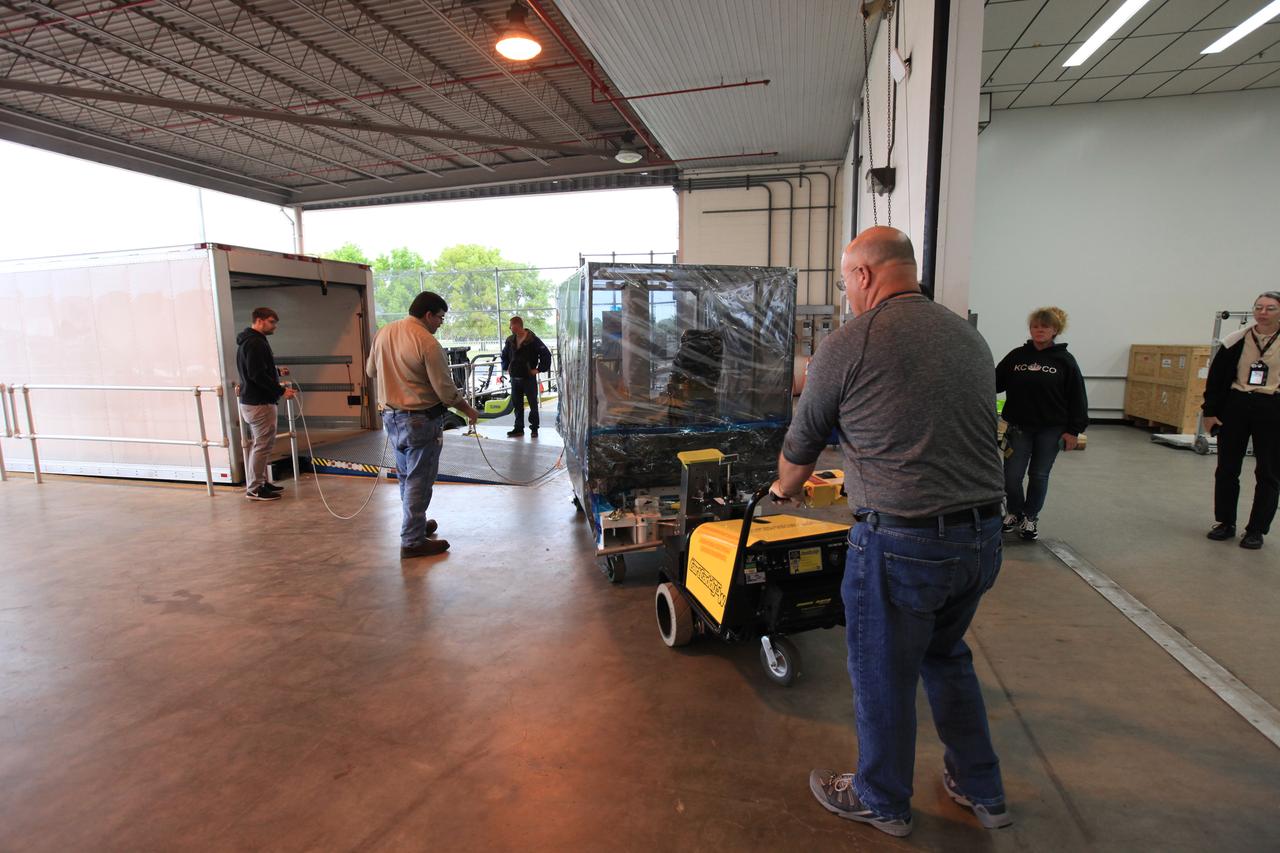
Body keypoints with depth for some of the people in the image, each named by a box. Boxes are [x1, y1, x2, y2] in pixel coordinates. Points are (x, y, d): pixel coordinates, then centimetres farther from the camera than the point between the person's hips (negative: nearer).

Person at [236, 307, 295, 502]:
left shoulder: (249, 341, 16)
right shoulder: (255, 343, -17)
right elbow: (257, 375, -25)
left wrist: (277, 372, 17)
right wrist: (281, 391, -21)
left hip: (251, 401, 11)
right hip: (260, 403, -11)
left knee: (258, 444, 17)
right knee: (262, 445, -5)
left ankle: (259, 482, 26)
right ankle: (254, 489, 1)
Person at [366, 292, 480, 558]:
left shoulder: (384, 332, 3)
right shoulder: (427, 342, -19)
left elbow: (371, 370, 16)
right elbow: (446, 390, -17)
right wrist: (469, 411, -2)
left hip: (390, 415, 8)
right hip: (420, 419, -8)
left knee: (406, 476, 20)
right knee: (418, 481, 0)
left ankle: (416, 523, 35)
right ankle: (413, 541, 6)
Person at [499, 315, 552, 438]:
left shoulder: (533, 340, -13)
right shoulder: (510, 340, 7)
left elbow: (546, 354, -13)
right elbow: (504, 355, 24)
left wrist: (539, 369, -12)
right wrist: (506, 367, 14)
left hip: (529, 378, -6)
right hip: (515, 378, 6)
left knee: (533, 404, 4)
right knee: (517, 404, 10)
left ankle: (534, 428, 13)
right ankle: (519, 428, 19)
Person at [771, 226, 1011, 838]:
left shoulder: (848, 344, -10)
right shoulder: (969, 337, 10)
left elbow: (801, 444, 1)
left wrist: (785, 487, 23)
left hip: (901, 543, -7)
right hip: (983, 535, 7)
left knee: (882, 675, 15)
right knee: (945, 655, 29)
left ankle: (881, 800, 38)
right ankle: (981, 790, 44)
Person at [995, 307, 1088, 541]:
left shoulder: (1065, 360, -3)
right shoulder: (1016, 356, 2)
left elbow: (1077, 398, -3)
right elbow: (995, 382, 5)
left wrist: (1074, 430, -7)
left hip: (1051, 429, -1)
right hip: (1019, 427, 1)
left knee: (1039, 476, 8)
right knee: (1011, 476, 1)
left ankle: (1030, 517, 26)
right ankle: (1014, 512, 26)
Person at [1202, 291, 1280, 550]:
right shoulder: (1235, 341, 1)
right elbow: (1216, 378, 4)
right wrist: (1209, 411, 0)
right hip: (1235, 407, 1)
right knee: (1226, 469, 8)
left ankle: (1256, 530, 17)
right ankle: (1225, 523, 22)